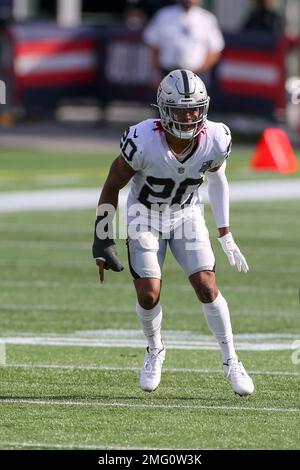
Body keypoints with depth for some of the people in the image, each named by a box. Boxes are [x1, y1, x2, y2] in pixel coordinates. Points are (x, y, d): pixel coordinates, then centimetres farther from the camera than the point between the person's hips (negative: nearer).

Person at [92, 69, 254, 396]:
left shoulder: (215, 141, -22)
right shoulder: (143, 142, -31)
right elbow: (111, 187, -15)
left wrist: (225, 234, 5)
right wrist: (102, 242, -13)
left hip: (186, 214, 2)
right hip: (145, 215, -2)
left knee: (207, 288, -9)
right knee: (148, 293, -10)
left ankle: (231, 361, 9)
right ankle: (154, 351, 21)